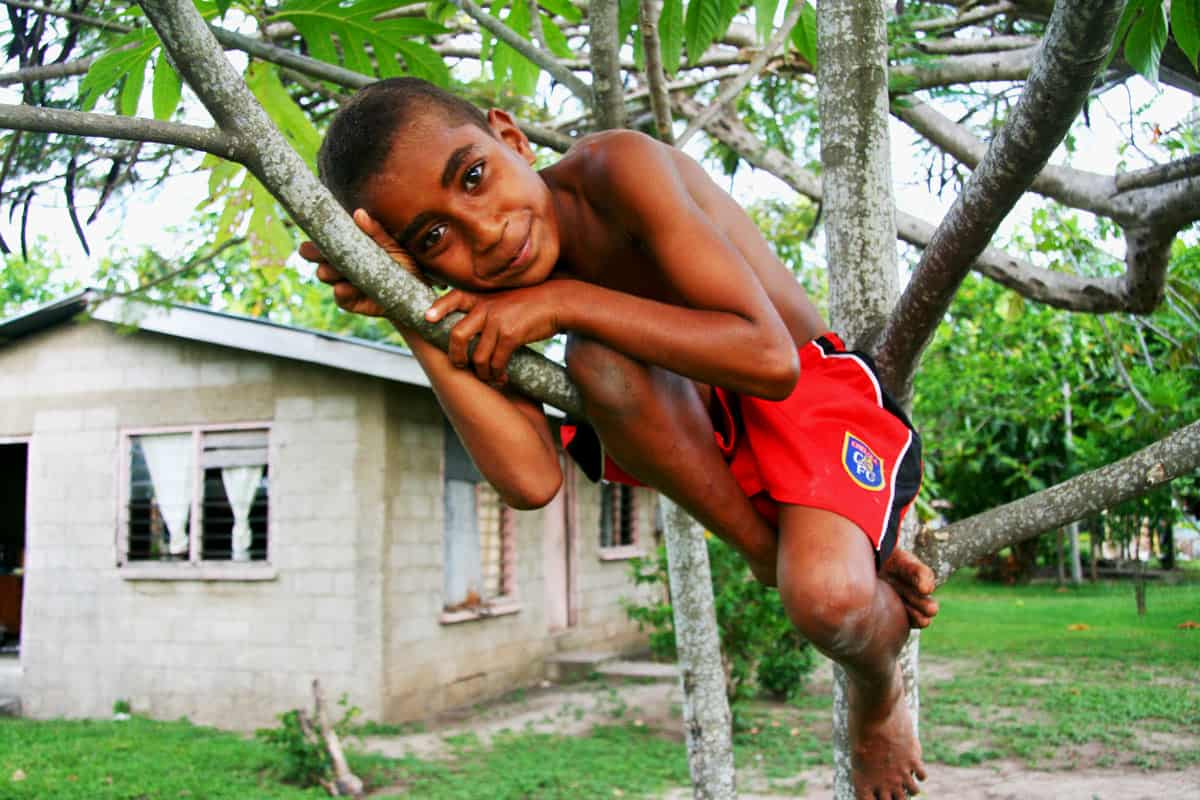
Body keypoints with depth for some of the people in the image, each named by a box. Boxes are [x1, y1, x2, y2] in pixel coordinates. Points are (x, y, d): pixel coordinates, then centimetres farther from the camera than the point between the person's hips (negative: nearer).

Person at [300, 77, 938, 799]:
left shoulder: (620, 166, -25)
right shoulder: (490, 303, -11)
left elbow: (769, 358, -32)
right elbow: (531, 481, -26)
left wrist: (565, 300, -32)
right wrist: (410, 317, -29)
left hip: (820, 391, -3)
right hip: (710, 429, 4)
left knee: (826, 600, -32)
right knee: (597, 360, -29)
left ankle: (879, 690, 9)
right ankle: (772, 554, -9)